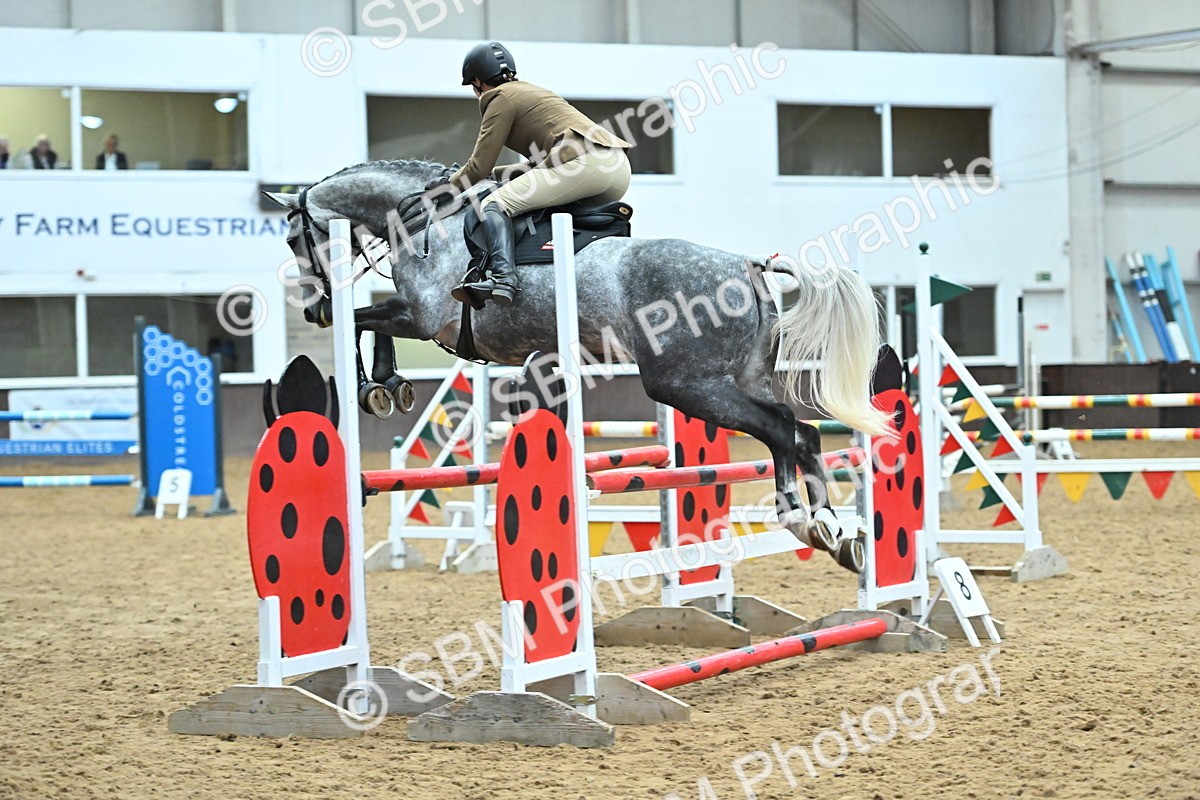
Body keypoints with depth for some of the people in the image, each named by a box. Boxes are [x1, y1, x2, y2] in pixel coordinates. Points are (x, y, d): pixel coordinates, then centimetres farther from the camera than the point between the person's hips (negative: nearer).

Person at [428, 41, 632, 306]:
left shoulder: (501, 98, 7)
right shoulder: (533, 91, 34)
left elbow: (479, 167, 5)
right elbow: (541, 161, 40)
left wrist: (448, 185, 22)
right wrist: (495, 173, 43)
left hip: (583, 162, -9)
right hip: (620, 166, 9)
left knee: (494, 204, -11)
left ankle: (504, 279, -32)